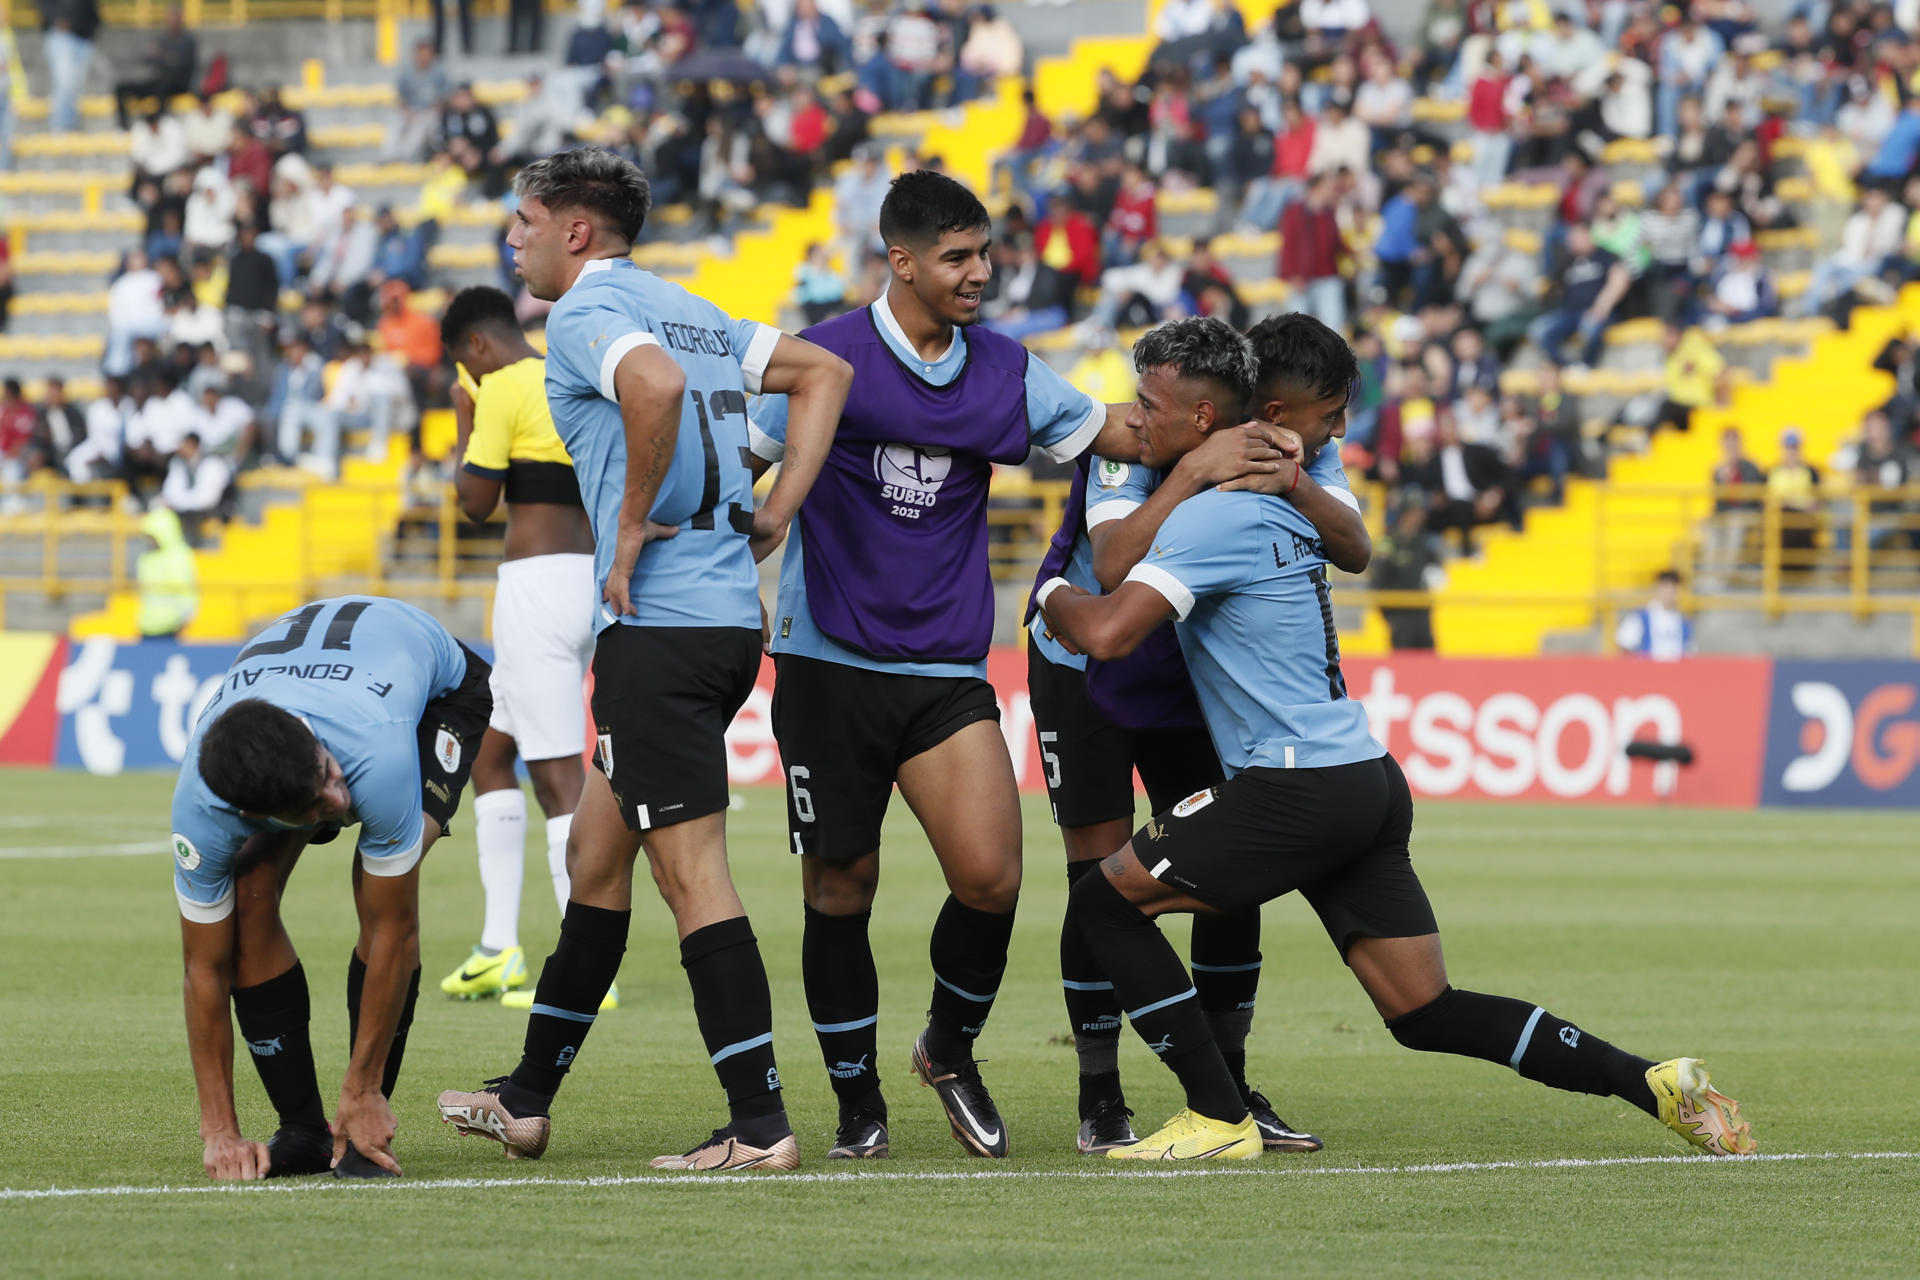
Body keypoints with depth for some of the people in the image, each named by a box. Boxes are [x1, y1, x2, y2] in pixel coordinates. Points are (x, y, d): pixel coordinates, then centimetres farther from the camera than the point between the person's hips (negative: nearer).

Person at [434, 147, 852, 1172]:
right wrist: (776, 510, 13)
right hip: (729, 616, 10)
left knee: (692, 874, -7)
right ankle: (527, 1101, 25)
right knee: (597, 849, 18)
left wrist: (632, 527, -19)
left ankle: (760, 1125, -9)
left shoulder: (587, 312, -8)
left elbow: (656, 383, -30)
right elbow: (823, 371, 21)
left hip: (660, 624, -10)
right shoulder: (688, 310, 19)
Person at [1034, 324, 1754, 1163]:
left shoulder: (1210, 517, -12)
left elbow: (1107, 633, -19)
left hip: (1301, 789, -9)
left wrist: (1051, 593, 0)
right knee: (1425, 1014, 11)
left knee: (1106, 901, 1)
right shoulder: (1279, 505, 15)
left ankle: (1219, 1119, -2)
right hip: (1369, 781, 9)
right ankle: (1656, 1084, 4)